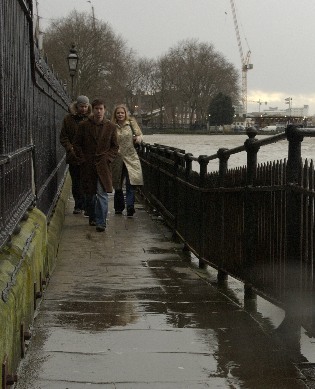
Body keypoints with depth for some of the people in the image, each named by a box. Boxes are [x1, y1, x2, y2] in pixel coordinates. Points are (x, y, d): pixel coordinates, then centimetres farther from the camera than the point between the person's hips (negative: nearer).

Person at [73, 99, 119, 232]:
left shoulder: (110, 127, 4)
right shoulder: (84, 126, 1)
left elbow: (115, 146, 10)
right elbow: (77, 144, 7)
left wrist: (107, 158, -3)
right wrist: (83, 159, -2)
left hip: (103, 166, -1)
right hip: (88, 166, 1)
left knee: (102, 194, -11)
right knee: (89, 194, 9)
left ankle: (101, 222, -11)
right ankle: (92, 217, 27)